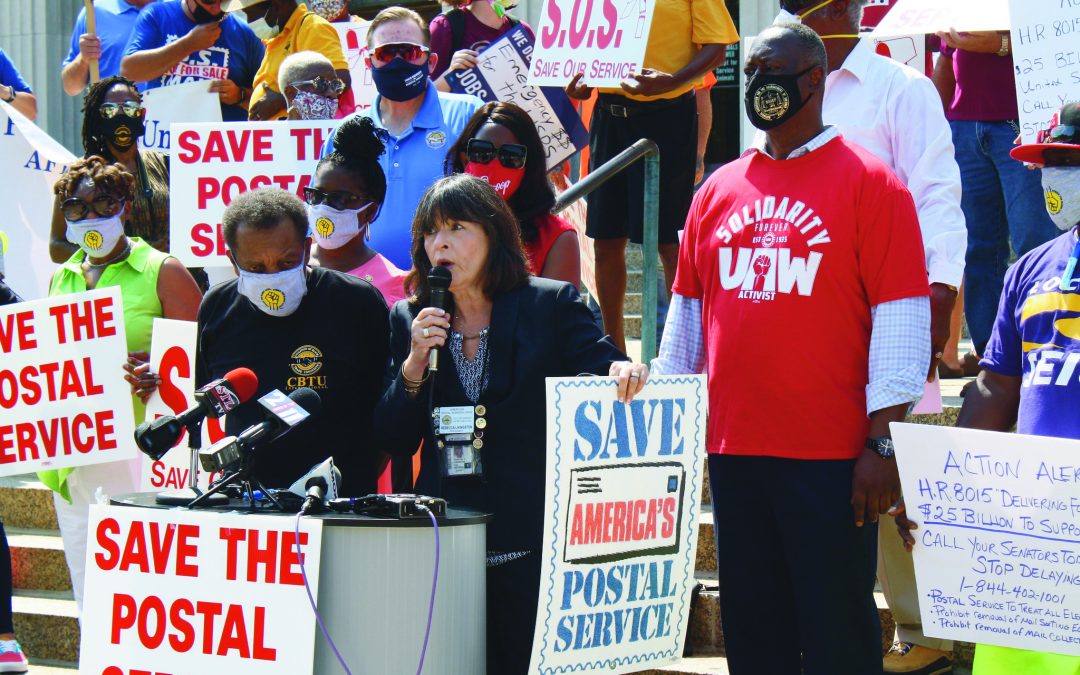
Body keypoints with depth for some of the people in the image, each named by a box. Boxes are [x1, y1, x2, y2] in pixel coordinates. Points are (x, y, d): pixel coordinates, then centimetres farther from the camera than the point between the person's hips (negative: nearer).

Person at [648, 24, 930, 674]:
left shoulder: (868, 182, -3)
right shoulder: (718, 191, 13)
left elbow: (901, 317, -7)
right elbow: (688, 311, 19)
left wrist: (883, 441, -13)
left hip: (832, 456, -5)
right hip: (732, 450, 5)